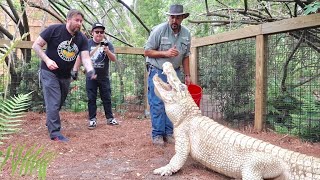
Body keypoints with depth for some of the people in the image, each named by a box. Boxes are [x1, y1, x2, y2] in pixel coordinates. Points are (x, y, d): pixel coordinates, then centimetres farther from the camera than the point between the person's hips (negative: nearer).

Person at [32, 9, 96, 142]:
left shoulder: (82, 39, -4)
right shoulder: (54, 30, -15)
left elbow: (85, 58, -13)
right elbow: (36, 45, -10)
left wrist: (90, 70, -33)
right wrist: (47, 60, -23)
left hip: (65, 76, 6)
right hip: (49, 72, -5)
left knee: (59, 103, 19)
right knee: (53, 103, -11)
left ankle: (50, 122, 43)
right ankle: (55, 133, -5)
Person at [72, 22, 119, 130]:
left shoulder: (108, 44, -2)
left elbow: (114, 59, -11)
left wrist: (107, 51, -29)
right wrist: (75, 70, -1)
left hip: (104, 77, 0)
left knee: (107, 98, 6)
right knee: (91, 99, 4)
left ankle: (110, 118, 15)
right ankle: (92, 119, 11)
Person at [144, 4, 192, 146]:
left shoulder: (186, 33, 1)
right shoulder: (159, 30, -15)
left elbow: (185, 56, 10)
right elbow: (147, 51, -11)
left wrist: (187, 75, 8)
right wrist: (166, 53, -23)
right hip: (157, 71, -5)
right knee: (157, 103, -5)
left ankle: (169, 133, 17)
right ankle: (157, 134, 5)